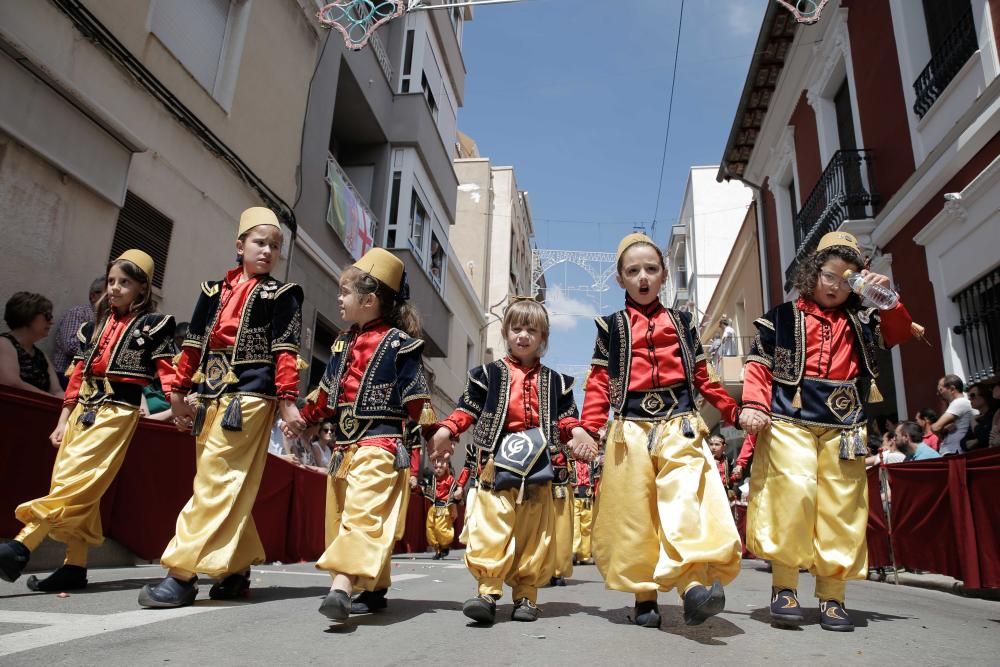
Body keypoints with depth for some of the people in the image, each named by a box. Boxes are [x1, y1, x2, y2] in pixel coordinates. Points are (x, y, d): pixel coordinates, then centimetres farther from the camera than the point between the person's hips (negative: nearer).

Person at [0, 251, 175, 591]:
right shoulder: (95, 326, 16)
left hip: (116, 411, -7)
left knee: (73, 482, -14)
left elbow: (166, 370, -8)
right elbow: (78, 374, 16)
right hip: (83, 409, 7)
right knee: (78, 490, 6)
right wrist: (63, 420, 14)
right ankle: (76, 566, 11)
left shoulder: (152, 325, -1)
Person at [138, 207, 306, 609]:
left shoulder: (282, 295, 3)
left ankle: (182, 574, -6)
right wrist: (180, 392, 16)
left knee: (217, 484, -8)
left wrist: (287, 400, -12)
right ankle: (236, 571, 18)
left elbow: (285, 352, -5)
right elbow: (194, 345, 17)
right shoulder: (214, 290, 16)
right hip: (209, 397, 6)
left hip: (248, 396, -6)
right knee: (226, 487, 9)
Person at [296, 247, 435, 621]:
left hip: (379, 445, -9)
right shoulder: (344, 343, 14)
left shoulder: (398, 344, -8)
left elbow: (417, 397, -9)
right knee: (341, 518, 13)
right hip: (344, 446, 9)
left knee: (364, 514, -20)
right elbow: (327, 392, 23)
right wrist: (303, 419, 25)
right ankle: (374, 589, 23)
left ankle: (342, 587, -29)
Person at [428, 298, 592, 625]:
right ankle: (488, 591, -10)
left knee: (534, 527, 4)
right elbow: (468, 408, 7)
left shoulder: (553, 380, 17)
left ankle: (526, 594, 13)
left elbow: (565, 415, 17)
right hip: (498, 459, -2)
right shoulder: (489, 373, 10)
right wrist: (445, 430, -6)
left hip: (538, 462, 3)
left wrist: (576, 432, -3)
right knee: (491, 523, -13)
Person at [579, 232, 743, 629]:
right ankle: (644, 596, 11)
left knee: (686, 501, -20)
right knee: (635, 516, 1)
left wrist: (736, 412, 11)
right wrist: (589, 428, -7)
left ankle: (694, 585, -28)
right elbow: (600, 382, 5)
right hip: (630, 430, 0)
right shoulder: (611, 327, 11)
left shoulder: (682, 323, 17)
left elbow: (701, 377, 19)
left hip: (679, 425, 1)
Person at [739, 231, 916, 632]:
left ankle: (832, 596, 9)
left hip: (843, 425, 4)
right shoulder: (782, 317, 8)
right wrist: (754, 406, -10)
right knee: (794, 492, -17)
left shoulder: (860, 321, 19)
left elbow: (899, 333, 9)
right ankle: (784, 587, -7)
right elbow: (759, 365, 4)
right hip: (790, 421, -3)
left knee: (841, 507, 1)